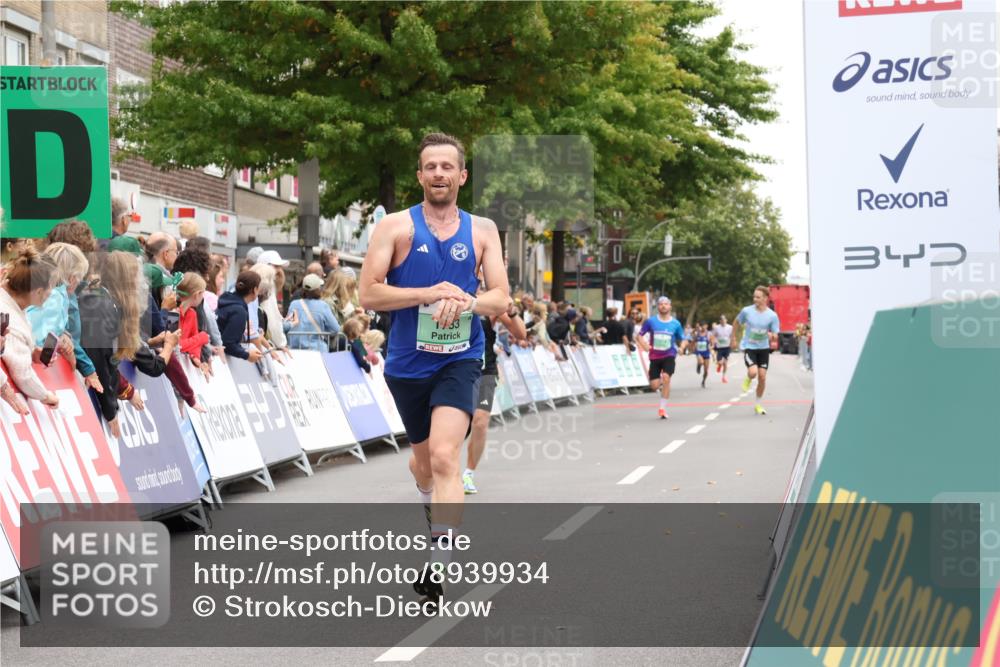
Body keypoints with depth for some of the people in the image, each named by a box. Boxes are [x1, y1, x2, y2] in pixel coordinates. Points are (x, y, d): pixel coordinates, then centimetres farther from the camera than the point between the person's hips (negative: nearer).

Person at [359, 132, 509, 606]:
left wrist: (465, 300, -20)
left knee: (444, 456, -19)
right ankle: (432, 505, 51)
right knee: (423, 457, 18)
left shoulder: (482, 230, 4)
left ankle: (440, 567, -21)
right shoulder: (395, 227, -2)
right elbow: (369, 294, -9)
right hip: (407, 362, 1)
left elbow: (500, 300, 1)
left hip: (459, 359, -1)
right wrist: (429, 293, -19)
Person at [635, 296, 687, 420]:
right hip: (655, 356, 1)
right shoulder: (650, 321, -1)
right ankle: (661, 383, 38)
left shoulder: (676, 324, 1)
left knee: (666, 377, -25)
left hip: (669, 355, -1)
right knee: (654, 386, -3)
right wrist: (644, 345, -16)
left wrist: (682, 347, -12)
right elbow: (639, 336, 5)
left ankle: (662, 409, -16)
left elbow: (684, 339, 11)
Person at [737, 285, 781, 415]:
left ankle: (757, 404, 19)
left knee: (762, 377, 0)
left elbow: (775, 335, -4)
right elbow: (737, 322, 10)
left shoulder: (772, 315, -9)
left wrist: (771, 335, -28)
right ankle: (748, 379, 14)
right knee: (753, 372, -24)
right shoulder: (746, 311, -10)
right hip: (749, 347, -2)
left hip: (763, 348, 2)